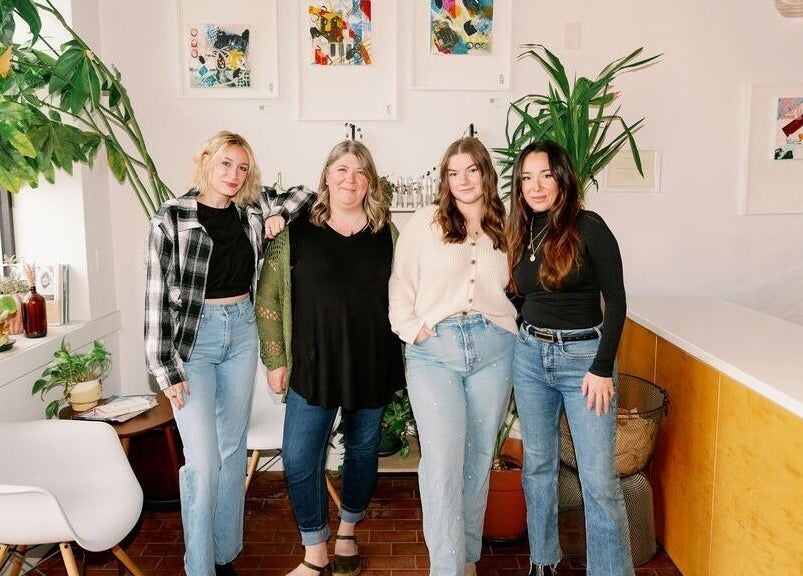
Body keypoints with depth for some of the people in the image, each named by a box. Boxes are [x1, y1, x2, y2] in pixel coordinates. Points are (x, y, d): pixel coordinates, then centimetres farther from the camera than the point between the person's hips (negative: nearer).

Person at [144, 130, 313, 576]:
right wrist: (166, 370, -11)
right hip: (193, 338, -5)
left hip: (241, 331, 5)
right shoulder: (171, 218, -9)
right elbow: (157, 297, -9)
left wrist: (278, 213, -4)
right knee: (203, 461, -8)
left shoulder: (251, 209, 3)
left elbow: (305, 192, 17)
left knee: (234, 450, 12)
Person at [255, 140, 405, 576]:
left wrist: (403, 358, 6)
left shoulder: (385, 234, 5)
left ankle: (347, 532, 38)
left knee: (363, 450, 14)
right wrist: (275, 361, -3)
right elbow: (268, 298, 0)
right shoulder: (296, 232, -2)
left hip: (371, 364, 2)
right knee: (299, 458, -2)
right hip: (312, 364, -1)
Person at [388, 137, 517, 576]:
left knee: (479, 457, 9)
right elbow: (401, 282, 4)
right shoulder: (425, 223, 5)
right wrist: (411, 327, -7)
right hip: (434, 350, -2)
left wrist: (506, 324, 6)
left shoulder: (504, 229, 13)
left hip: (492, 349, 3)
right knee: (443, 457, -11)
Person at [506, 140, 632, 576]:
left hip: (583, 356, -5)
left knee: (599, 478, -2)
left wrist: (602, 368, -13)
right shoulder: (520, 234, 7)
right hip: (529, 356, 5)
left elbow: (615, 301, -10)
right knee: (538, 465, 14)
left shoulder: (588, 227, -9)